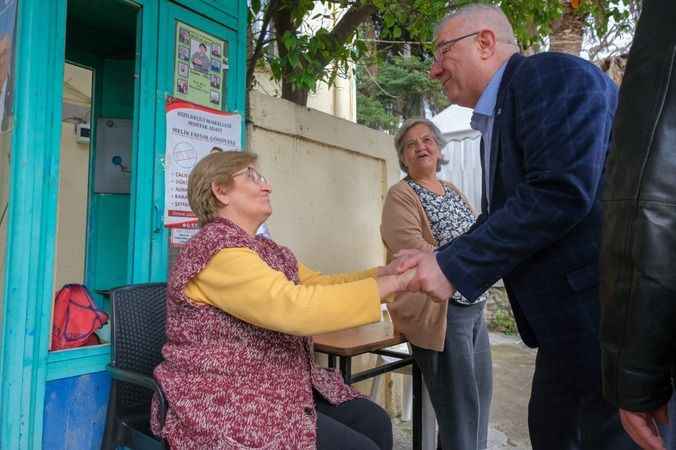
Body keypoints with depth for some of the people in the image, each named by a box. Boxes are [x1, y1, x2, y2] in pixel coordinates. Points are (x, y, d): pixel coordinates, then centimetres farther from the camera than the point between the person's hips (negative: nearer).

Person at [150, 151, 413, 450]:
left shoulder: (266, 249, 11)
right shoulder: (218, 249, -20)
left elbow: (320, 285, 10)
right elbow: (292, 306, -32)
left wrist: (384, 272, -5)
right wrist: (391, 284, -26)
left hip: (277, 390, 9)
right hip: (227, 405, -9)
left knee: (374, 421, 1)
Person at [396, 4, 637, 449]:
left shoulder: (552, 74, -12)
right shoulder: (495, 122, 16)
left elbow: (561, 192, -26)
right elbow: (497, 222, 17)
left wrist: (454, 266, -21)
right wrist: (440, 260, 2)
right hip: (566, 317, 10)